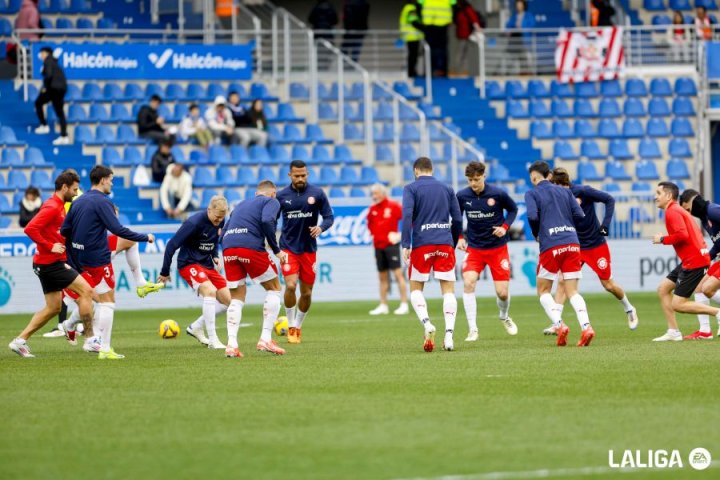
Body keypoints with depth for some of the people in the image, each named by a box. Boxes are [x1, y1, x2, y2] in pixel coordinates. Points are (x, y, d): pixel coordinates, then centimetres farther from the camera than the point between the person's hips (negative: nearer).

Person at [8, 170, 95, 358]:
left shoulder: (59, 206, 15)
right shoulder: (52, 207, -16)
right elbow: (30, 229, -25)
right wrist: (50, 247, -23)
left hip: (49, 264, 10)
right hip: (51, 263, -10)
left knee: (53, 308, 12)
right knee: (86, 290, -8)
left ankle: (20, 340, 12)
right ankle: (91, 339, -6)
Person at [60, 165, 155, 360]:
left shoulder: (78, 201, 11)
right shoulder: (102, 202, -13)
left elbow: (64, 231, 13)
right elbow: (118, 230, -20)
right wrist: (146, 237, -10)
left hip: (80, 256, 8)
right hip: (98, 258, -8)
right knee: (107, 302, -3)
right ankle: (105, 350, -6)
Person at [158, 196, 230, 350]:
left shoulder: (220, 222, -1)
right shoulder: (194, 223, -23)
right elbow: (172, 245, -19)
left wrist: (215, 255, 4)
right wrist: (165, 273, -13)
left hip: (207, 265, 8)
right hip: (189, 264, -8)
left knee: (228, 301, 0)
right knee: (210, 291, -30)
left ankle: (196, 327, 17)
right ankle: (213, 340, -25)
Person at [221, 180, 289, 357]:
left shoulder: (241, 205, 32)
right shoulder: (271, 202, 13)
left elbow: (223, 235, 25)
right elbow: (267, 221, -9)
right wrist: (277, 250, -4)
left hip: (228, 249, 5)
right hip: (251, 248, -5)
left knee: (237, 298, 16)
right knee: (274, 289, 12)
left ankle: (231, 344, 0)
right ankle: (265, 339, 3)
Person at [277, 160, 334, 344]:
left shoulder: (317, 193, -3)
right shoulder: (281, 196, -2)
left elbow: (329, 217, -1)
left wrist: (321, 228, -21)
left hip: (309, 249, 1)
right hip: (288, 247, -1)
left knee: (306, 293, 4)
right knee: (290, 285, -19)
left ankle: (298, 326, 26)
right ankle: (291, 327, -2)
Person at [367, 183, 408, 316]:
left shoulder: (393, 206, -7)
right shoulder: (372, 209, 11)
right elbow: (370, 224, 28)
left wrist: (401, 234, -9)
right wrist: (372, 233, 11)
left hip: (391, 244, -6)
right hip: (378, 246, 6)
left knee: (398, 273, -8)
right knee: (382, 276, 9)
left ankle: (404, 305, -7)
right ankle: (383, 306, 13)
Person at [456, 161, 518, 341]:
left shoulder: (498, 194, -13)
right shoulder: (462, 196, -8)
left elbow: (513, 209, 4)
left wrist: (505, 227, -12)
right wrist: (459, 237, -4)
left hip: (498, 248, -1)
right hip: (474, 248, 1)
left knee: (502, 293, -2)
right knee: (468, 283, -22)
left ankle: (504, 317, 35)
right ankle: (472, 329, -15)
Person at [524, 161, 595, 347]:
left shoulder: (532, 194, 4)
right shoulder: (564, 191, 17)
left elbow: (532, 216, -12)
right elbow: (579, 215, 8)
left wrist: (536, 234, 7)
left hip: (551, 247, -4)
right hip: (572, 243, 4)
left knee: (543, 290, 12)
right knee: (572, 291, 5)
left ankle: (559, 325, -9)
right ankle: (586, 327, -17)